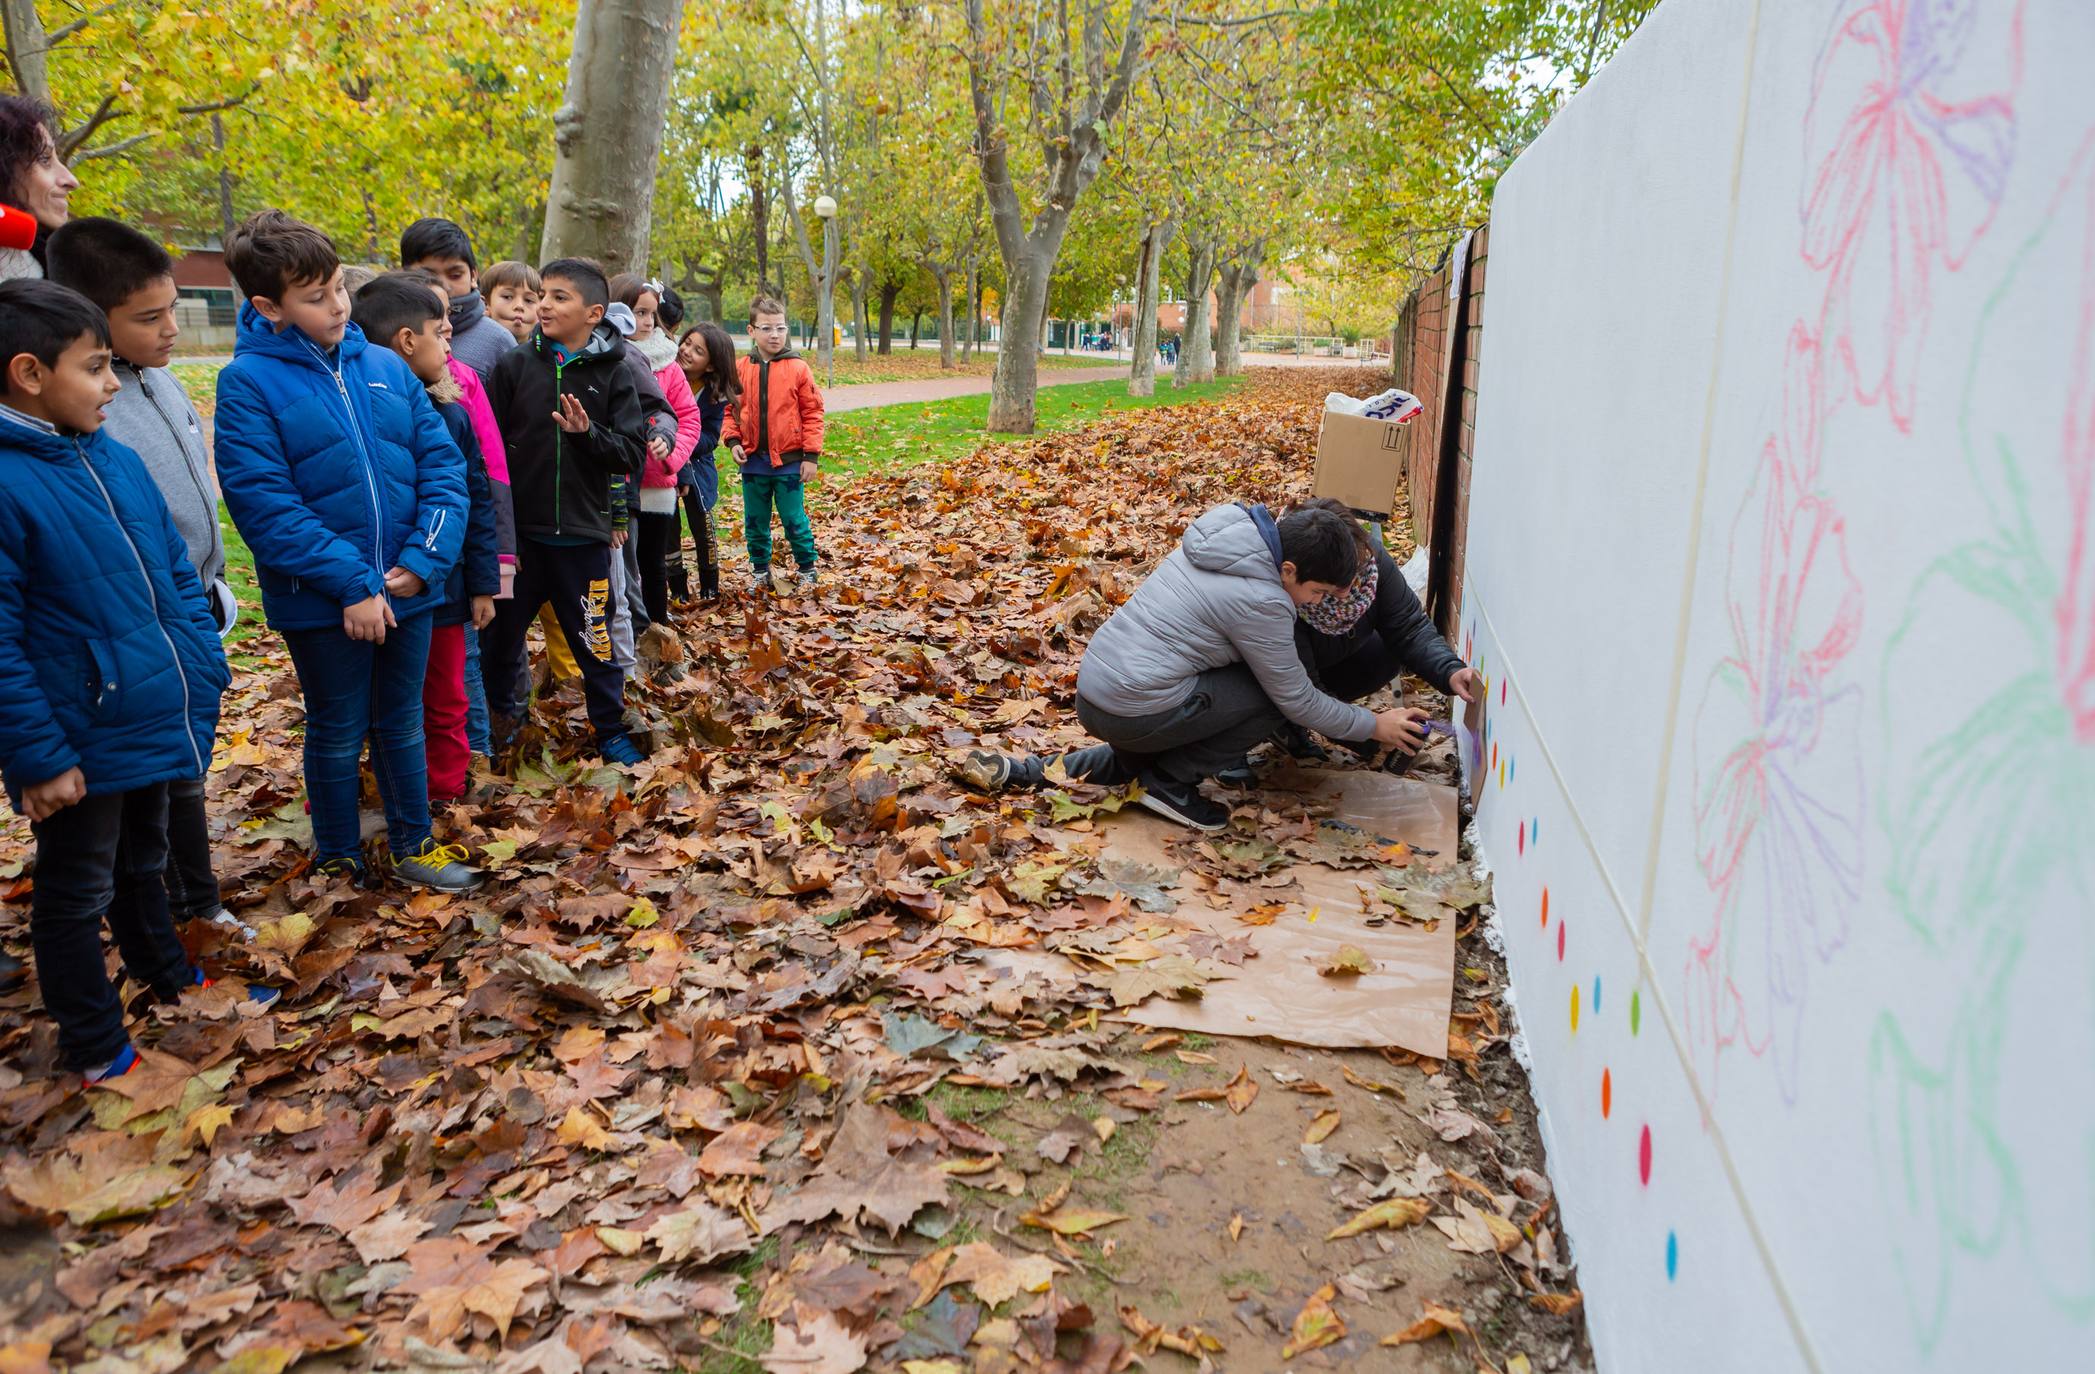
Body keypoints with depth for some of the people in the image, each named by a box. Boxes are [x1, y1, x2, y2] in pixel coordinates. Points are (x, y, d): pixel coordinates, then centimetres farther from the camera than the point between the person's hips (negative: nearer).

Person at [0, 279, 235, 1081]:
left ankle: (166, 975, 47)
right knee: (77, 893, 12)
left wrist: (206, 673, 9)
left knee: (143, 863, 27)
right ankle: (94, 1047, 28)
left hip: (154, 722, 7)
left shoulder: (117, 461, 2)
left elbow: (179, 575, 12)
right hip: (83, 743, -7)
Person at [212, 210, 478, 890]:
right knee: (337, 733, 12)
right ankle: (339, 862, 32)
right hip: (321, 603, -3)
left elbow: (443, 465, 0)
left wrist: (424, 559, -13)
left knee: (403, 723, 18)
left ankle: (413, 845, 36)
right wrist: (354, 585, -19)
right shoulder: (248, 382, -9)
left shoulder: (386, 366, 3)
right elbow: (264, 504, -16)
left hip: (408, 588, 4)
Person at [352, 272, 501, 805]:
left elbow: (478, 500, 6)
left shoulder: (450, 413, 3)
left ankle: (444, 795, 31)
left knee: (446, 705, 16)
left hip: (444, 591, 5)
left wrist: (483, 583, 5)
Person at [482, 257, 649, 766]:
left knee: (594, 637, 9)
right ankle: (496, 719, 35)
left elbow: (632, 453, -4)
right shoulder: (515, 364, 0)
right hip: (518, 530, 1)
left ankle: (611, 729, 26)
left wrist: (587, 432, -21)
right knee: (501, 633, 13)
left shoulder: (613, 374, -1)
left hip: (583, 533, -1)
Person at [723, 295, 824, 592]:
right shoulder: (739, 369, 2)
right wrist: (733, 441, -5)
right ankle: (760, 571, 28)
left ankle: (807, 570, 20)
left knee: (794, 520, 2)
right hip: (752, 460, 3)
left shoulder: (797, 369, -6)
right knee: (754, 523, 12)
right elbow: (730, 409, 10)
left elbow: (812, 413, -5)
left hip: (789, 460, -3)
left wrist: (811, 455, -8)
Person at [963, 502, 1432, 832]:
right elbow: (1297, 700, -6)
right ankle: (1171, 784, 1)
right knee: (1271, 696, -3)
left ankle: (1027, 772, 20)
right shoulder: (1260, 599, -17)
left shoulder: (1225, 536, 6)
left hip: (1091, 691, 9)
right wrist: (1375, 725, 4)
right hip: (1135, 711, -9)